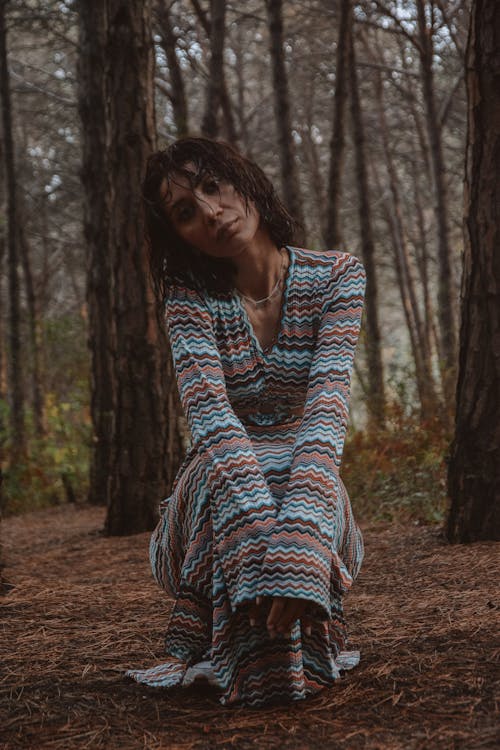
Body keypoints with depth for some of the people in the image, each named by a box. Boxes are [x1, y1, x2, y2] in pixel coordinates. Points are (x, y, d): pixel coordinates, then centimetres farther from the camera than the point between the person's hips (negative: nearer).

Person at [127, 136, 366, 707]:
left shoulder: (335, 276, -10)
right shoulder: (190, 298, -11)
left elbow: (327, 402, -26)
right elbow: (208, 412, -29)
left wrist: (297, 538, -44)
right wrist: (267, 546, -47)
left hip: (305, 484, 1)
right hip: (212, 500, -1)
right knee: (229, 471, -35)